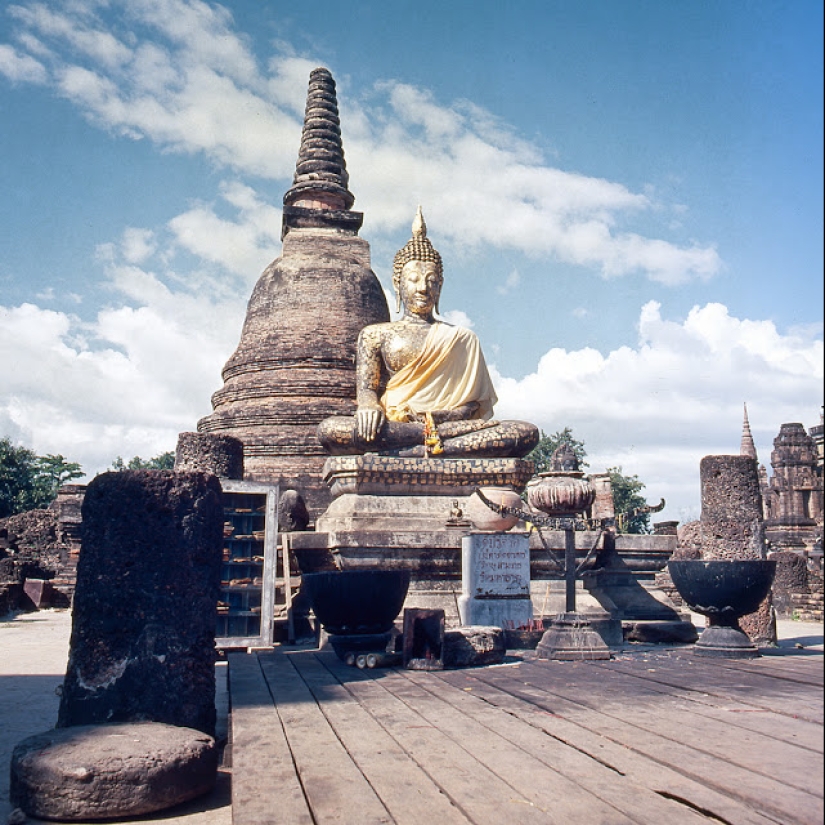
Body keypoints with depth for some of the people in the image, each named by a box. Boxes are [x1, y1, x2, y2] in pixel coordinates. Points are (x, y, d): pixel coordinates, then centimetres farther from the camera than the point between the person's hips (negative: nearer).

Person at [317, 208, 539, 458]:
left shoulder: (462, 338, 20)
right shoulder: (375, 334, 18)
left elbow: (472, 404, 11)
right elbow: (365, 388, 6)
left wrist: (437, 415, -12)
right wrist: (369, 407, -20)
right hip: (391, 426, -1)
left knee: (527, 433, -26)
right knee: (328, 429, -34)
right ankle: (444, 437, -31)